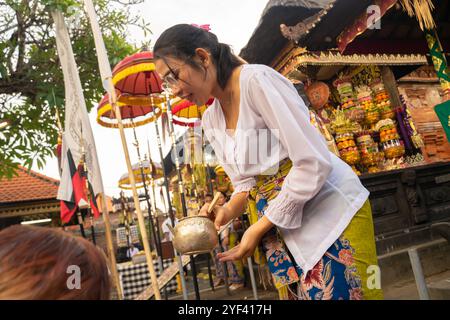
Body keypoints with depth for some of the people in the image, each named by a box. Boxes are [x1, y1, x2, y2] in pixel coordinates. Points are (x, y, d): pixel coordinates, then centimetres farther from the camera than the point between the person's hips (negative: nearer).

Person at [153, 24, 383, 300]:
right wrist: (228, 211, -9)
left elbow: (314, 164, -22)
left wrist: (259, 227, -17)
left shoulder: (257, 79, -17)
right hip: (282, 228, 7)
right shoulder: (210, 121, 7)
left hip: (330, 208, -7)